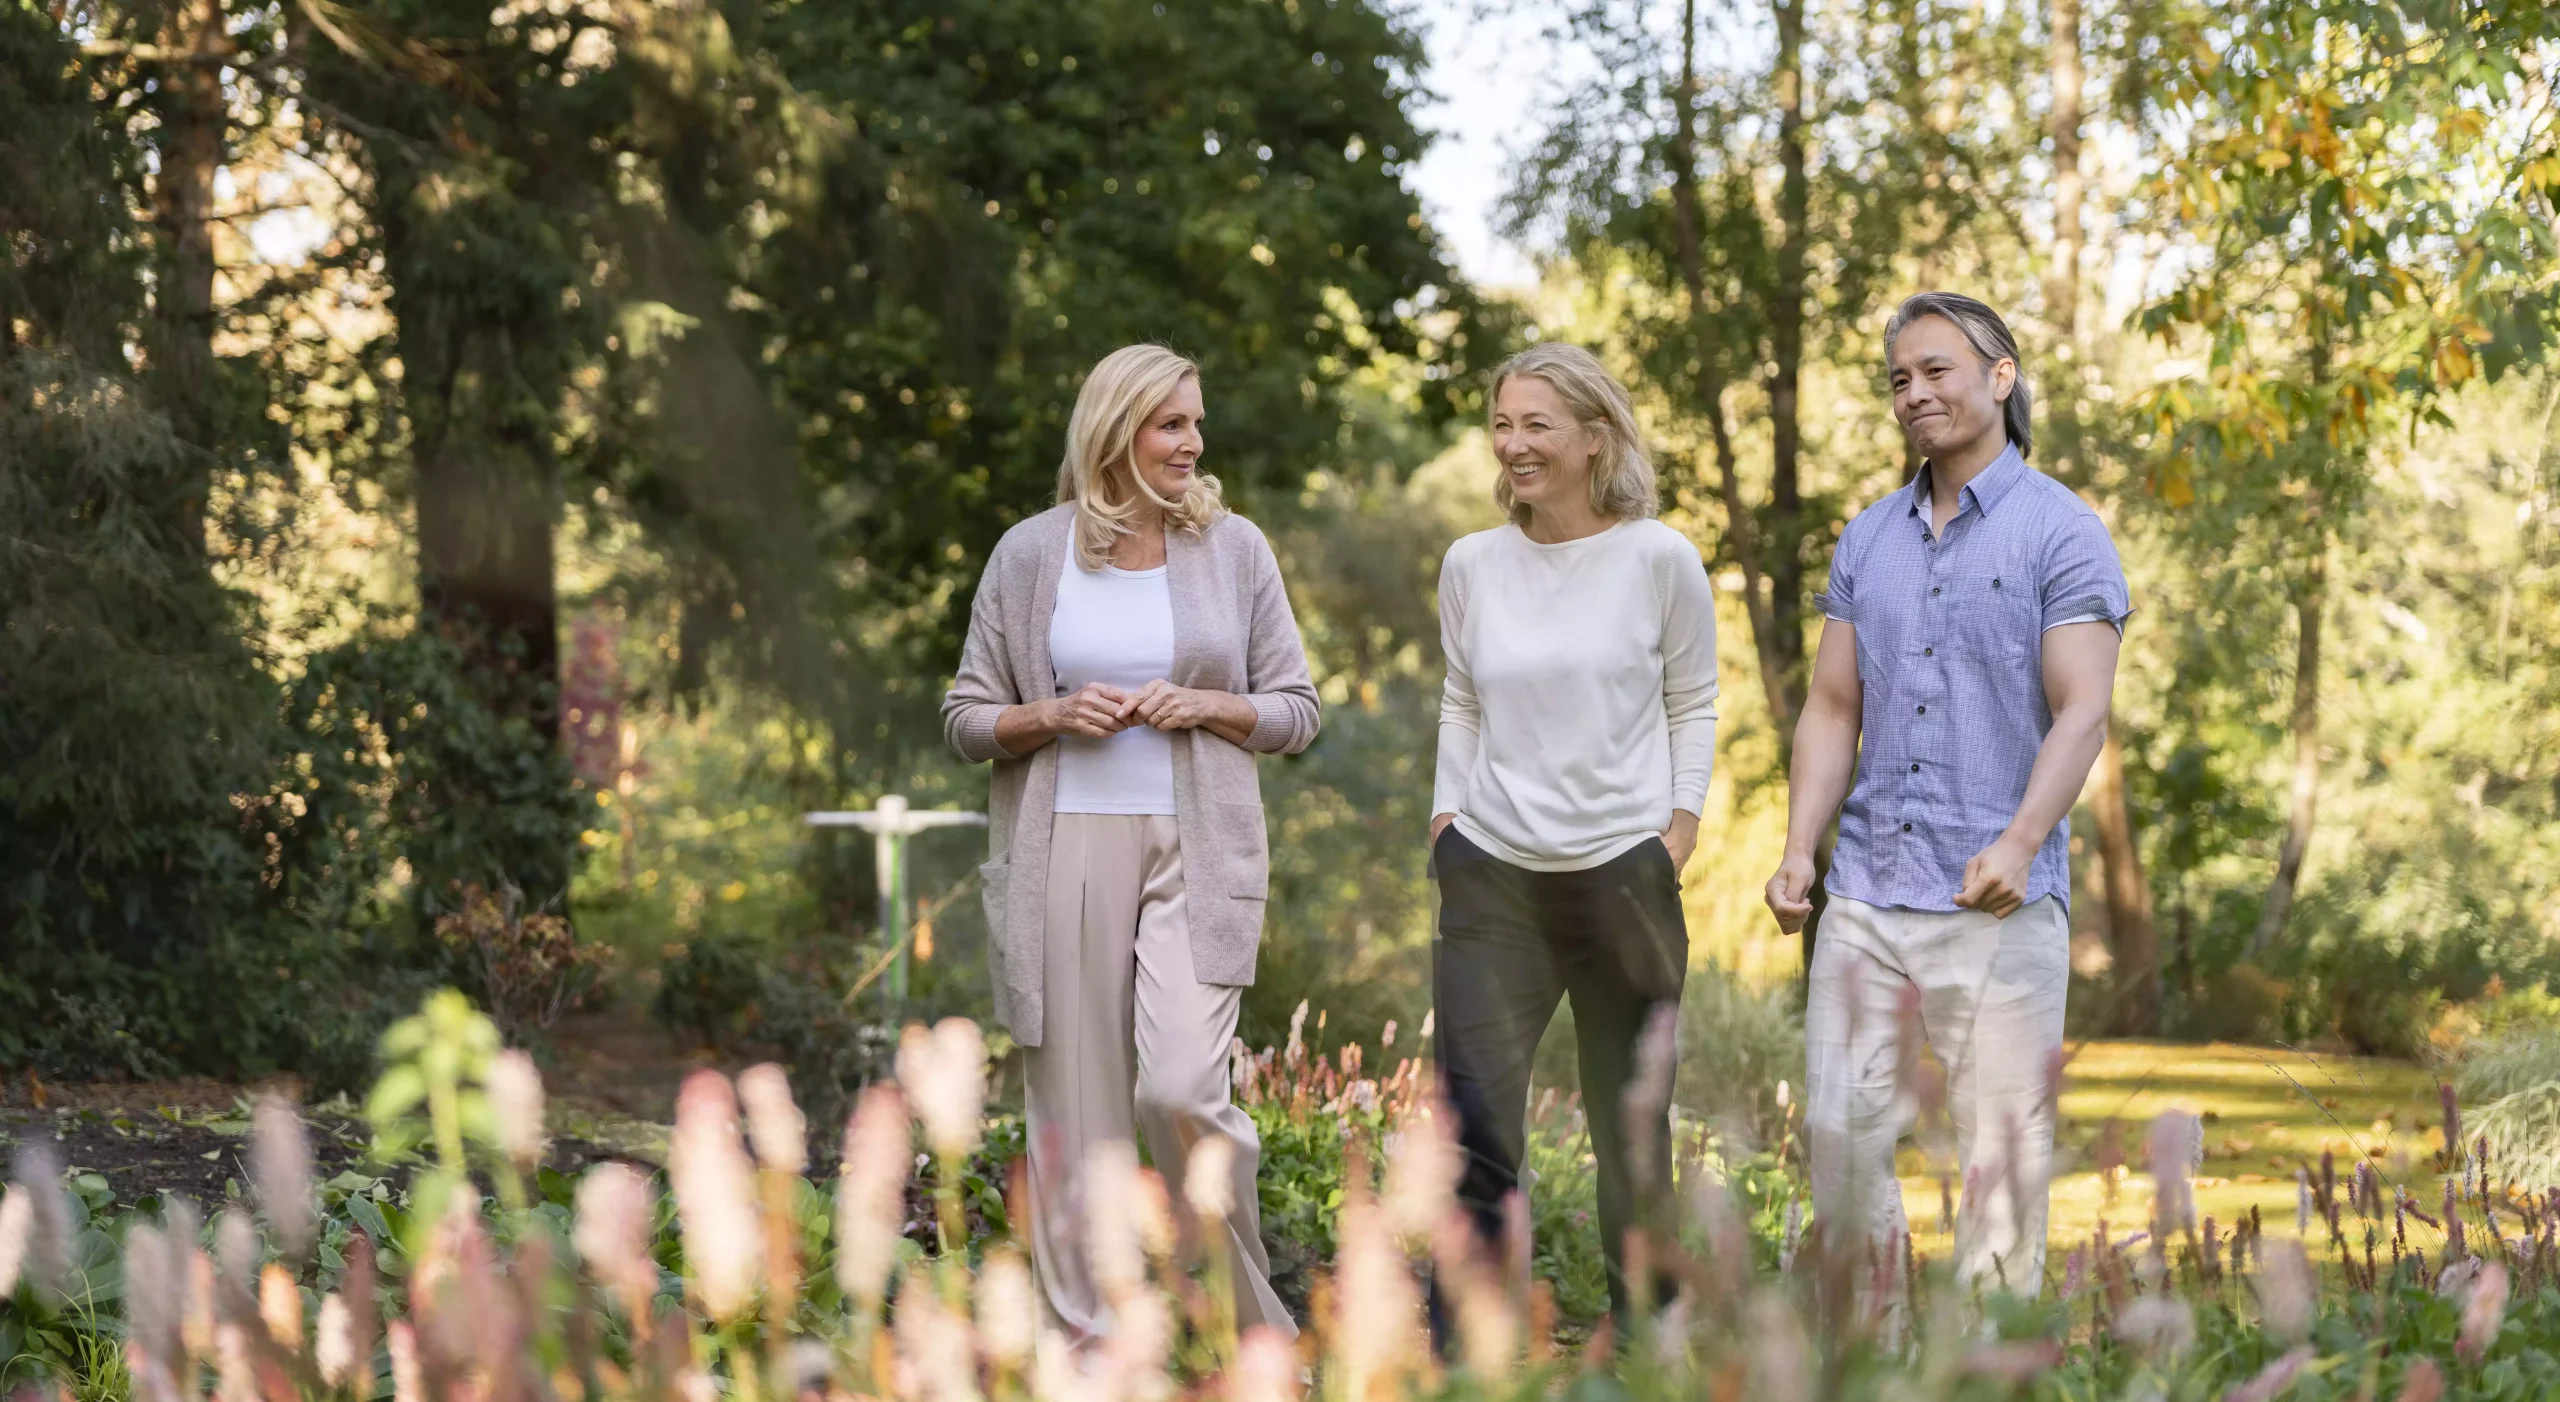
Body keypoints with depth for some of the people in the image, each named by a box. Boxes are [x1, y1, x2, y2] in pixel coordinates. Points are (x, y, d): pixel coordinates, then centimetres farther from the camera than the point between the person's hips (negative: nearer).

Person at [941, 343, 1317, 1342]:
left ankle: (1253, 1320, 3)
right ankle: (1080, 1332, 11)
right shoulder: (1030, 555, 4)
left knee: (1181, 1090, -16)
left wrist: (1207, 706, -9)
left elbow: (1295, 710, 9)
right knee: (1072, 1106, 2)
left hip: (1195, 850, -1)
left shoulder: (1234, 549, 6)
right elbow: (965, 718, 9)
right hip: (1064, 849, 1)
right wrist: (1050, 716, -10)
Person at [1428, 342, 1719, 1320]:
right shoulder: (1472, 564, 6)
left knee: (1633, 1130, 7)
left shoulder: (1659, 559, -3)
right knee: (1472, 1118, -7)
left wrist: (1679, 830, -3)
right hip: (1491, 874, 2)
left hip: (1623, 872, -2)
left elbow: (1694, 706, 4)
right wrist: (1446, 818, 8)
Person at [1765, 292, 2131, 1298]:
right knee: (1840, 1129, 4)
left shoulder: (2061, 533, -2)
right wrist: (1799, 851, 1)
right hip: (1867, 888, 5)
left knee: (2002, 1146, -3)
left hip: (1999, 902, -5)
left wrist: (2019, 844, -24)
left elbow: (2081, 713, -10)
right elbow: (1832, 709, 15)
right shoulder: (1867, 540, 15)